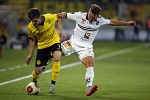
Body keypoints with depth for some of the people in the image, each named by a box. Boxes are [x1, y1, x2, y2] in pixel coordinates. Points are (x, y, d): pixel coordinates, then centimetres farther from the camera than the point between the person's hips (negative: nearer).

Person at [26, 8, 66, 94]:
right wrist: (30, 54, 0)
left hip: (54, 42, -1)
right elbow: (32, 39, 1)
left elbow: (58, 17, 2)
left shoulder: (50, 17, -23)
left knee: (57, 58, -32)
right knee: (38, 70, -4)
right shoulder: (30, 27, -17)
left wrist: (60, 30, -8)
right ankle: (34, 82, 34)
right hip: (42, 46, 1)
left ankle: (53, 84, -19)